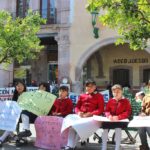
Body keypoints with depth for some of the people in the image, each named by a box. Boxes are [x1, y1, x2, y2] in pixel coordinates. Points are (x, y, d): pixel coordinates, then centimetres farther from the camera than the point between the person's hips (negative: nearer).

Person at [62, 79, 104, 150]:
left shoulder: (99, 96, 10)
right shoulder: (82, 96, 23)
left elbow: (101, 109, 0)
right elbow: (77, 107, 20)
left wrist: (90, 113, -16)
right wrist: (78, 112, -5)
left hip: (91, 117, -4)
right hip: (81, 116, 4)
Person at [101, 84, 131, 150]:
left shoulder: (126, 101, 0)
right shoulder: (110, 101, 10)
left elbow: (128, 112, -8)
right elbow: (106, 110, 12)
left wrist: (118, 117, -23)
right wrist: (109, 115, -13)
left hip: (121, 120, -3)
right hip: (111, 120, 3)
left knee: (118, 128, -34)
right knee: (104, 125, -25)